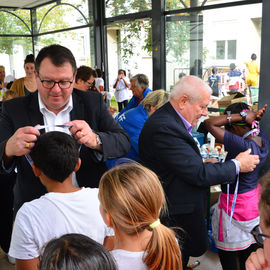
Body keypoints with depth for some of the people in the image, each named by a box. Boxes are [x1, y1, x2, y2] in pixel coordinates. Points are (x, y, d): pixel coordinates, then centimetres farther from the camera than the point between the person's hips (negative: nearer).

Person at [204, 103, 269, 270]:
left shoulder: (242, 146, -32)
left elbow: (210, 123, -32)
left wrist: (241, 116, -28)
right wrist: (253, 117, -6)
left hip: (236, 204, -8)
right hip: (255, 198, 8)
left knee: (227, 251, 13)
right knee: (250, 249, 24)